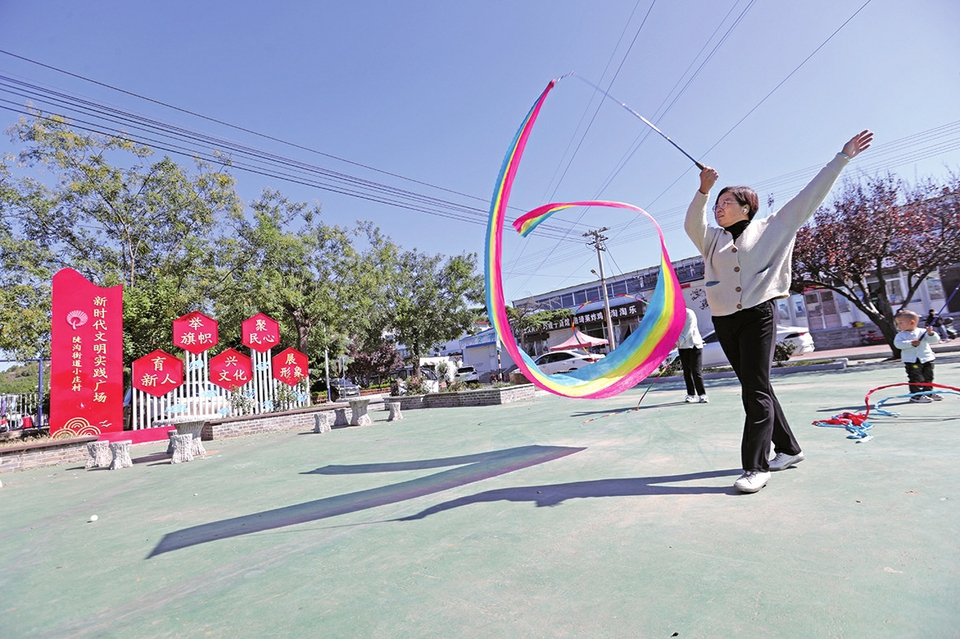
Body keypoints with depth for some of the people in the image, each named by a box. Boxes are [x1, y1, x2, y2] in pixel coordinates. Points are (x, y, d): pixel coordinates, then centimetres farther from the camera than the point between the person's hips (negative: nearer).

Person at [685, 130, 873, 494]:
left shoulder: (771, 228, 9)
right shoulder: (713, 239, 15)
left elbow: (810, 197, 11)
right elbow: (692, 224, -2)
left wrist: (842, 157, 11)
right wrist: (703, 190, -15)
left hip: (758, 316, -4)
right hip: (724, 322, 4)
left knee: (755, 391, -9)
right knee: (756, 389, 10)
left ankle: (755, 466, -5)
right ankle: (788, 449, 26)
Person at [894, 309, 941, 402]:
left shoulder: (922, 332, 1)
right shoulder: (901, 335, -2)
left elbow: (935, 340, -3)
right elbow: (898, 343, -17)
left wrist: (930, 333, -20)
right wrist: (910, 343, -27)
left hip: (927, 359, 3)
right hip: (911, 361, -3)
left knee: (928, 378, 15)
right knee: (916, 379, -7)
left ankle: (928, 393, 30)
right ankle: (916, 395, -2)